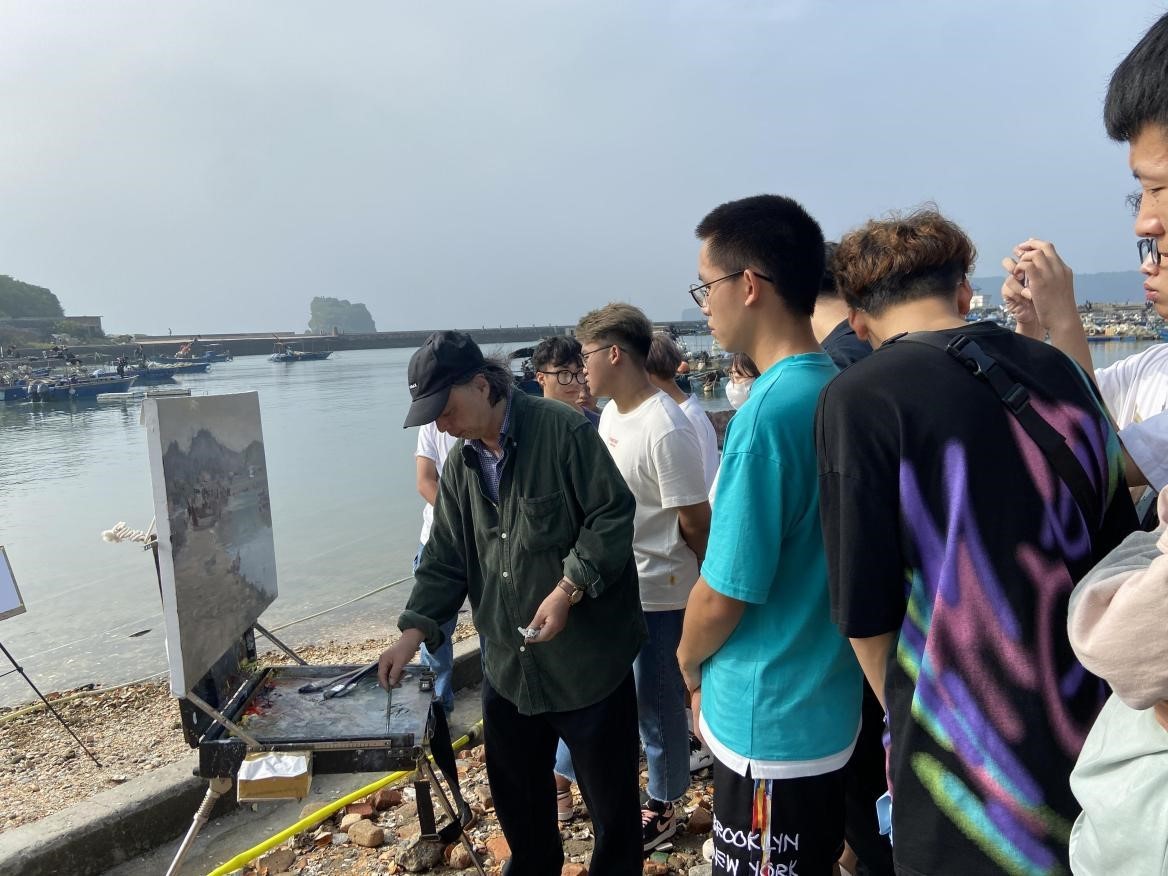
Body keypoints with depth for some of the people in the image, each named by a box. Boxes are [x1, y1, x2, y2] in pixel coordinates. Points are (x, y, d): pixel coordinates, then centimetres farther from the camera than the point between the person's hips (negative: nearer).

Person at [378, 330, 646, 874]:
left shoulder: (563, 430, -15)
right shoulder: (461, 464, 6)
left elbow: (614, 515, -16)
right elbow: (445, 559, 9)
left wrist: (569, 589, -23)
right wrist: (414, 631, 0)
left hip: (587, 655, -6)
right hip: (508, 660, 7)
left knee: (609, 790, 12)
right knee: (514, 790, 23)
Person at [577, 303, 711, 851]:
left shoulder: (666, 431, -26)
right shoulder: (610, 414, 3)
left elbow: (696, 520, -19)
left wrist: (708, 585, -5)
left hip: (658, 593, -8)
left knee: (656, 702, 11)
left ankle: (662, 807, 35)